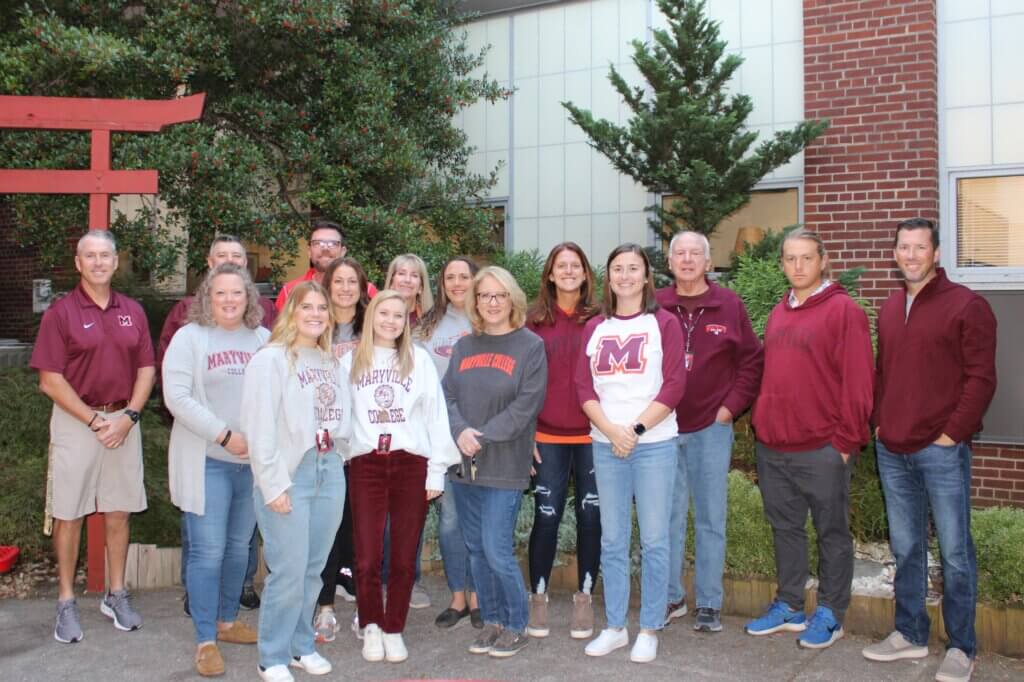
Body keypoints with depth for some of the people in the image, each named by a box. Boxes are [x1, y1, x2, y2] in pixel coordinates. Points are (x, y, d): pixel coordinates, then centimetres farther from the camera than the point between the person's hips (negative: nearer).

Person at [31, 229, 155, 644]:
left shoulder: (133, 312, 7)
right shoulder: (61, 312, -4)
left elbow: (146, 369, 6)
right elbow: (50, 380, -8)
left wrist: (128, 416, -7)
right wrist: (94, 420, -12)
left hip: (124, 422, 3)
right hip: (76, 421, -3)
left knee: (119, 511, 9)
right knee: (69, 513, 4)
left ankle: (116, 595, 22)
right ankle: (66, 602, 15)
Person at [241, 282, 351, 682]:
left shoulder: (331, 361, 15)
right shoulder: (271, 359, -6)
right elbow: (260, 429, -12)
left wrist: (336, 453, 2)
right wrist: (274, 484, -15)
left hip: (330, 471, 6)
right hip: (290, 473, -6)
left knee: (313, 570, 12)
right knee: (289, 572, -4)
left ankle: (301, 645, 27)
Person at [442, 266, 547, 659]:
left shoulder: (530, 346, -4)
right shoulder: (464, 346, 12)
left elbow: (526, 405, -11)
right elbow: (447, 396, 4)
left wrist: (483, 437, -16)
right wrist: (461, 432, -15)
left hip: (505, 467, -5)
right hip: (463, 464, 5)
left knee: (497, 552, -6)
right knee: (477, 550, 11)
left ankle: (517, 627, 14)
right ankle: (491, 622, 26)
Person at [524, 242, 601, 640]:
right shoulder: (536, 321, 4)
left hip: (592, 436, 0)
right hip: (549, 438, 0)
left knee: (590, 517, 6)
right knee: (546, 517, 3)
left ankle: (584, 598, 20)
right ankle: (538, 597, 18)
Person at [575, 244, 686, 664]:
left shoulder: (664, 323, 1)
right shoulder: (595, 328, 10)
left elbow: (674, 385, -7)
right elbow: (584, 387, 4)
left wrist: (635, 429, -13)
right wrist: (611, 430, -11)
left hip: (654, 443, -3)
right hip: (605, 444, 3)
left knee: (653, 539, 2)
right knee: (612, 540, 9)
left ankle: (649, 630, 13)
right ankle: (614, 627, 19)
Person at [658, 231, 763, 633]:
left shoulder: (729, 306, 1)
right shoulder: (655, 306, 2)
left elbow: (753, 360, 6)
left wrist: (732, 406, -2)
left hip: (711, 429, -1)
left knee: (711, 520, 6)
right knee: (668, 518, 8)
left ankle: (709, 604, 16)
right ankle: (671, 598, 21)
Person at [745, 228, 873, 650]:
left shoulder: (843, 310, -8)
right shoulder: (778, 314, 13)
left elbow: (858, 381, -11)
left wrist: (846, 441, -13)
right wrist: (763, 425, 10)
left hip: (822, 449, -7)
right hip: (772, 447, 7)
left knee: (831, 532, 6)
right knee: (785, 528, 15)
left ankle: (830, 614, 17)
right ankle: (788, 607, 27)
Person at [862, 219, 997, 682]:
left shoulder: (966, 305, -6)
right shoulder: (889, 309, 13)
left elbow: (981, 378, -9)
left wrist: (952, 433, -12)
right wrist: (879, 423, 9)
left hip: (941, 449, -6)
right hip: (892, 451, 6)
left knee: (955, 551, 2)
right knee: (905, 549, 14)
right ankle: (909, 634, 27)